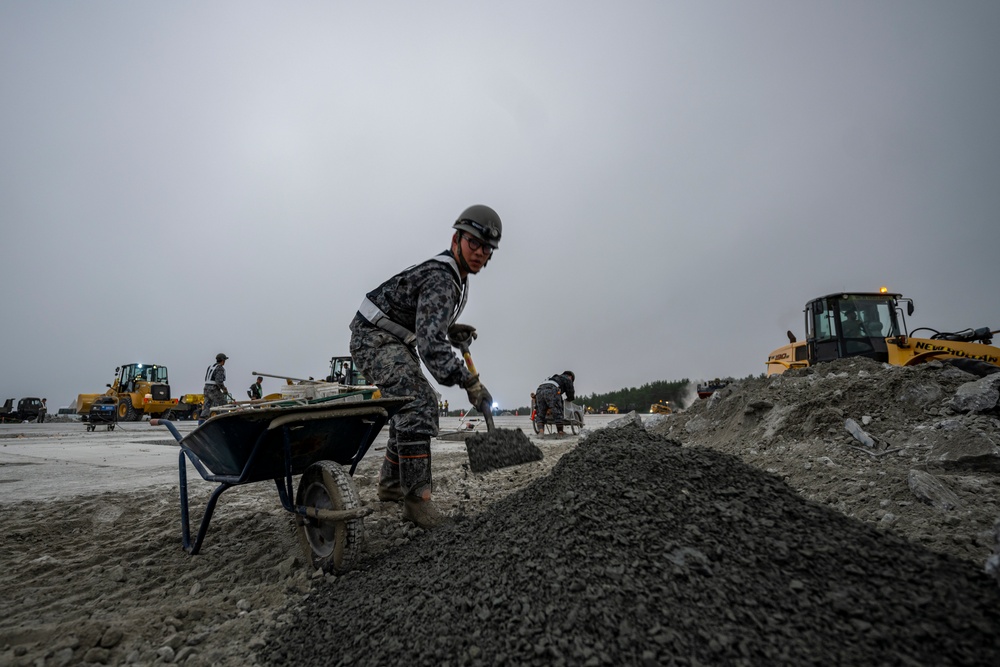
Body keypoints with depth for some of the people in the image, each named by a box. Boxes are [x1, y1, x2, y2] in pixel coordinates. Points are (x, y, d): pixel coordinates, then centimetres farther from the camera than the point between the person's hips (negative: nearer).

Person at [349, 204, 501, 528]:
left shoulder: (453, 277, 9)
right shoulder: (441, 279, -25)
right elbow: (430, 343, -35)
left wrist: (450, 331, 2)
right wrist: (468, 381, -34)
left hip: (395, 342, 11)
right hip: (374, 338, -11)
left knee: (425, 403, 13)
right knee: (415, 405, -25)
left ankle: (390, 484, 24)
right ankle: (416, 497, -19)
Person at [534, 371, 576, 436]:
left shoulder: (555, 378, 42)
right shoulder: (567, 379, 24)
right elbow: (571, 395, 22)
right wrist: (566, 401, 40)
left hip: (539, 390, 6)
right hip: (551, 391, -6)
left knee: (540, 414, 4)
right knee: (557, 413, 0)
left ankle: (541, 432, -12)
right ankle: (560, 432, 2)